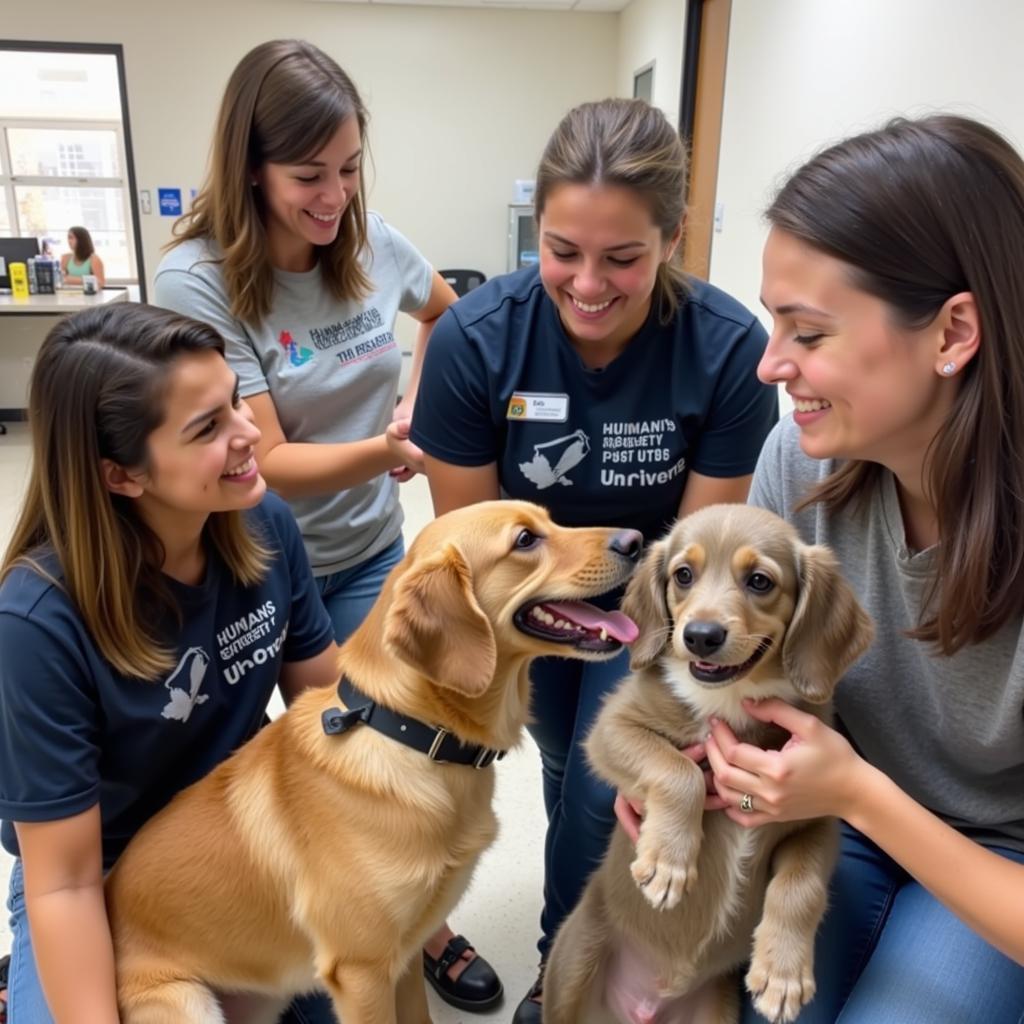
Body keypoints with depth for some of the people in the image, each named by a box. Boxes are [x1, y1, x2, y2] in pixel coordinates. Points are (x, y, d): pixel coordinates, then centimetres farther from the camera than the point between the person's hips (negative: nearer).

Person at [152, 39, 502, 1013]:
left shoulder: (370, 241, -6)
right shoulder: (198, 280, -20)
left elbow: (448, 312, 16)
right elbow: (264, 463, -22)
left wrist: (422, 397, 0)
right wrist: (384, 451, -36)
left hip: (371, 554, 4)